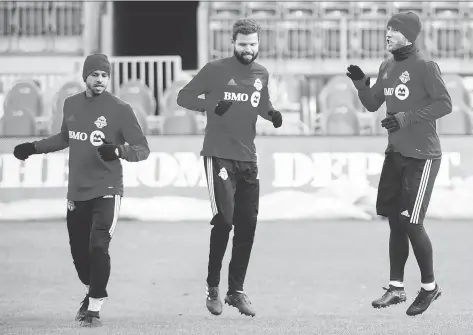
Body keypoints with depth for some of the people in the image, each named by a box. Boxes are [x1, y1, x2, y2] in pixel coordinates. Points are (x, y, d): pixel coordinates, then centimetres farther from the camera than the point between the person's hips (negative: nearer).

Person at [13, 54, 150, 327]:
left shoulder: (120, 109, -8)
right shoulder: (72, 105, 6)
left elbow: (142, 149, -9)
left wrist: (117, 151, -27)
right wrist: (33, 148, 24)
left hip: (106, 190, -5)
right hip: (77, 192, 5)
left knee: (98, 245, -19)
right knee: (79, 250, 9)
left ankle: (95, 307, -7)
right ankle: (92, 292, 38)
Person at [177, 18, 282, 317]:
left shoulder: (262, 74, 10)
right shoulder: (216, 70, -5)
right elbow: (184, 97, -2)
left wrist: (273, 114, 2)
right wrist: (211, 105, -19)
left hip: (248, 158, 5)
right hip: (219, 155, -5)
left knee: (247, 226, 5)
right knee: (224, 220, -11)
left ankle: (236, 290, 15)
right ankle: (213, 288, 3)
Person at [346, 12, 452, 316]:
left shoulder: (425, 67, -12)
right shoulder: (387, 67, 9)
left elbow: (445, 104, -17)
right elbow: (373, 104, 15)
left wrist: (406, 117, -21)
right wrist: (360, 84, -3)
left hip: (422, 156, -7)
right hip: (395, 154, 7)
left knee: (411, 221, -7)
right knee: (395, 220, 9)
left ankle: (429, 286, 9)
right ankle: (396, 287, 17)